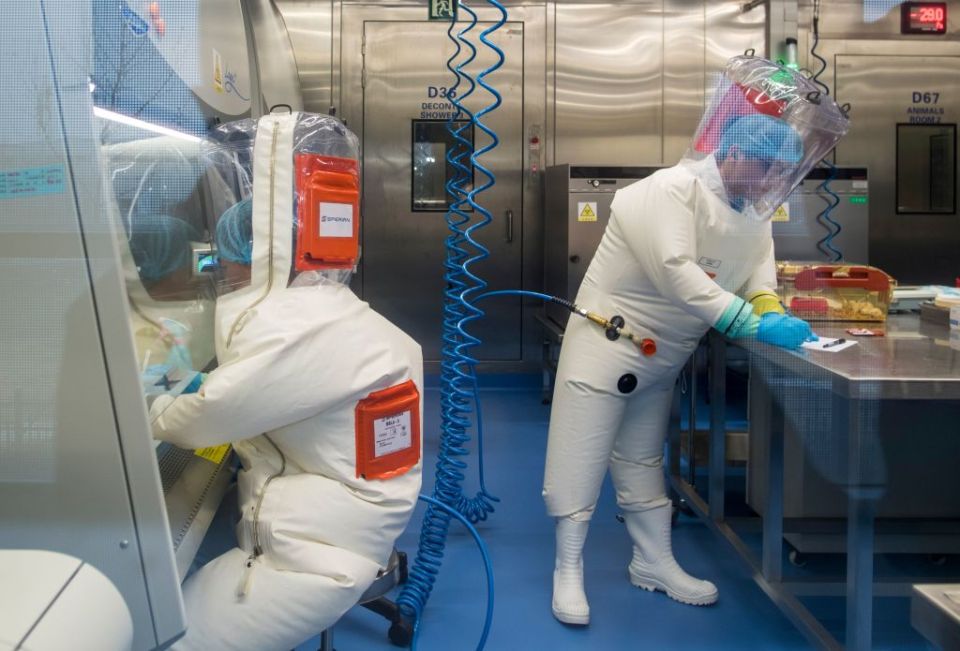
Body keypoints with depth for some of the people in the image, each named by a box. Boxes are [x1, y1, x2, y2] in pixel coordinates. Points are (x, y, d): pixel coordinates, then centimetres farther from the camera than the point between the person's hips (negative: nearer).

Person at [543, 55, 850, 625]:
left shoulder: (754, 205, 3)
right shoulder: (672, 190, -25)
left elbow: (758, 259, 8)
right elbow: (677, 274, -34)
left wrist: (768, 304, -15)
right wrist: (756, 324, -36)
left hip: (665, 353, 8)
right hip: (609, 340, -8)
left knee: (643, 459, 20)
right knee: (583, 457, 0)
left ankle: (655, 562, 32)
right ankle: (568, 570, 13)